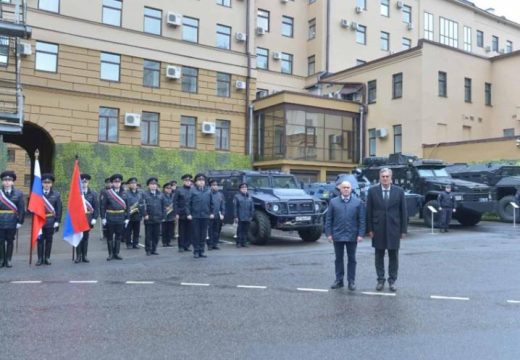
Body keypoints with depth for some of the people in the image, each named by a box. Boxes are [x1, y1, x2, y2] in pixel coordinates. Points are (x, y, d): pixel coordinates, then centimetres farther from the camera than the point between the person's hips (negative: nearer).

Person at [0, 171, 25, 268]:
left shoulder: (18, 193, 0)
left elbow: (22, 209, 1)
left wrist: (20, 222, -4)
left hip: (12, 222, 0)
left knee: (10, 241, 9)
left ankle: (8, 260, 19)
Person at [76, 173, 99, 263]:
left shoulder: (93, 193, 3)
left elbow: (96, 207, 4)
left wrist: (94, 218, -4)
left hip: (88, 219, 1)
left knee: (86, 237, 8)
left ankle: (84, 256, 15)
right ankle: (78, 256, 9)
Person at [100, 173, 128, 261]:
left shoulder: (123, 193, 6)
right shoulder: (107, 193, -2)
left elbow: (126, 206, 8)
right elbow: (103, 206, -2)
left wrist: (127, 218, 4)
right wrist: (103, 217, -7)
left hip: (120, 219, 2)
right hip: (110, 218, -2)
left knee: (119, 236, 8)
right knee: (110, 237, 5)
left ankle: (116, 253, 18)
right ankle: (110, 254, 14)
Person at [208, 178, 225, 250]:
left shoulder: (220, 194, 13)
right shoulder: (208, 194, -3)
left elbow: (223, 205, 12)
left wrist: (222, 214, 2)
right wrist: (210, 214, -12)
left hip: (219, 216, 5)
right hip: (210, 216, -4)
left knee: (217, 231, 6)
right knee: (210, 231, -3)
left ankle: (215, 244, 14)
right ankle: (210, 245, 4)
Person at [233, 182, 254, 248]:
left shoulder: (249, 197, 12)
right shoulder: (237, 196, 0)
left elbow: (252, 207, 14)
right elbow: (235, 207, -4)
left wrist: (251, 216, 7)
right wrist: (236, 217, -10)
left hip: (248, 218, 4)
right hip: (240, 218, -4)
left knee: (246, 230, 6)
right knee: (240, 230, 0)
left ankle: (244, 242, 14)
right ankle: (238, 243, 7)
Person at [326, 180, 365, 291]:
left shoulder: (358, 202, 2)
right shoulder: (333, 202, 5)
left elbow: (361, 220, 0)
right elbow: (329, 219, 4)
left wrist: (360, 234, -7)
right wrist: (329, 233, -2)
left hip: (352, 236, -1)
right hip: (337, 235, 1)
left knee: (351, 259, 7)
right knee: (339, 259, 9)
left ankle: (351, 281, 14)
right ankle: (339, 280, 18)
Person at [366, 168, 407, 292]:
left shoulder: (399, 191, 0)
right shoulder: (372, 191, -1)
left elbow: (403, 211, 2)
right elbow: (369, 211, 0)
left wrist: (403, 229, -1)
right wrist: (369, 228, -4)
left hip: (394, 228, 0)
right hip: (378, 228, 0)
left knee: (393, 256, 7)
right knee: (379, 256, 8)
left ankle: (392, 280, 18)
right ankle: (380, 280, 18)